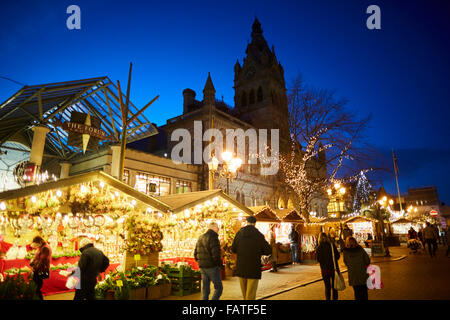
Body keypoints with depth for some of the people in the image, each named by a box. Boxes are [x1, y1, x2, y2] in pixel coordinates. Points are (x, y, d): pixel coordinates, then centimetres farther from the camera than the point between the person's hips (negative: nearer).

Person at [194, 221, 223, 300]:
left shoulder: (201, 237, 12)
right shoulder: (213, 237, -14)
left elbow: (195, 254, 15)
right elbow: (215, 254, -22)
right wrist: (220, 265, -8)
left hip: (202, 267, 8)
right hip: (212, 267, -8)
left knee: (206, 289, 14)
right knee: (218, 288, 1)